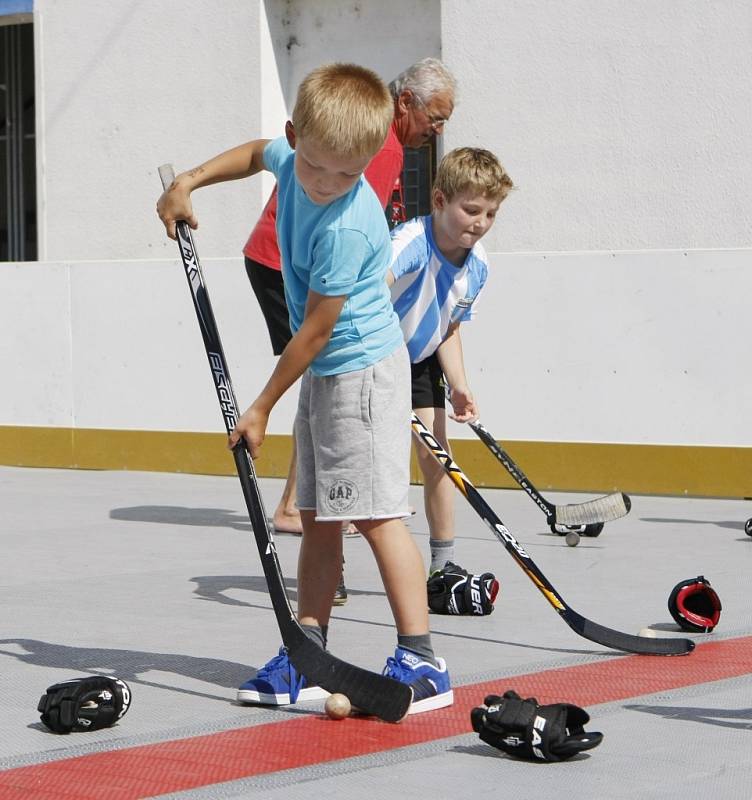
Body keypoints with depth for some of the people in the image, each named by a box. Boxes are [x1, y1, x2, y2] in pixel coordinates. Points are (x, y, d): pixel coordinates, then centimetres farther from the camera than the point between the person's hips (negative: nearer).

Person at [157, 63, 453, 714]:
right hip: (323, 374, 9)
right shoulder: (292, 158, -2)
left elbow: (316, 328, -21)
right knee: (319, 517, 10)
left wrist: (262, 407, -13)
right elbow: (257, 153, 26)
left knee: (375, 513, -11)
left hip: (363, 370, -9)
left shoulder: (347, 227, -27)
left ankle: (422, 663, -10)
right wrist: (190, 182, 19)